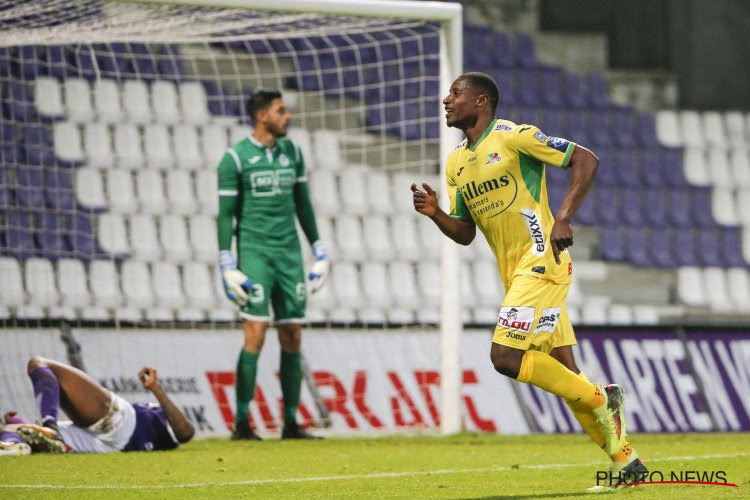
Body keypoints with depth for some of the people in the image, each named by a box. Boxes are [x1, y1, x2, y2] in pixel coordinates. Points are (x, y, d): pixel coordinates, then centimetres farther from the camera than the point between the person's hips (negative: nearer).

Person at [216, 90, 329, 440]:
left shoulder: (291, 153, 11)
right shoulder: (235, 158, -6)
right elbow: (225, 214, -5)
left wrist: (320, 253, 16)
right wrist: (228, 268, -11)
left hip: (289, 252, 5)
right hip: (254, 252, -5)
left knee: (292, 339, 3)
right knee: (256, 334, -14)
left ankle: (291, 424, 9)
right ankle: (241, 423, -10)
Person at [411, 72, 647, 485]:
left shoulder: (513, 137, -8)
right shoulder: (455, 163, 15)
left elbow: (585, 160, -9)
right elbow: (465, 233, 20)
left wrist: (563, 219, -19)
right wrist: (434, 213, -1)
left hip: (541, 262, -8)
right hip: (514, 273, 8)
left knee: (506, 357, -18)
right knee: (562, 374, 5)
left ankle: (600, 399, -4)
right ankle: (624, 458, 10)